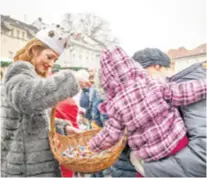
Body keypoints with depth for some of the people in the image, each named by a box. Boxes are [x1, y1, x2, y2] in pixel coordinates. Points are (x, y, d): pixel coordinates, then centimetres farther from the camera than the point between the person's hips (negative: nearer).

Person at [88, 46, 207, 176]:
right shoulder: (154, 86, -14)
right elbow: (184, 93, -14)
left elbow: (110, 136, -6)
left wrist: (93, 145, 12)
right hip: (177, 142, 1)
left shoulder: (116, 105, -13)